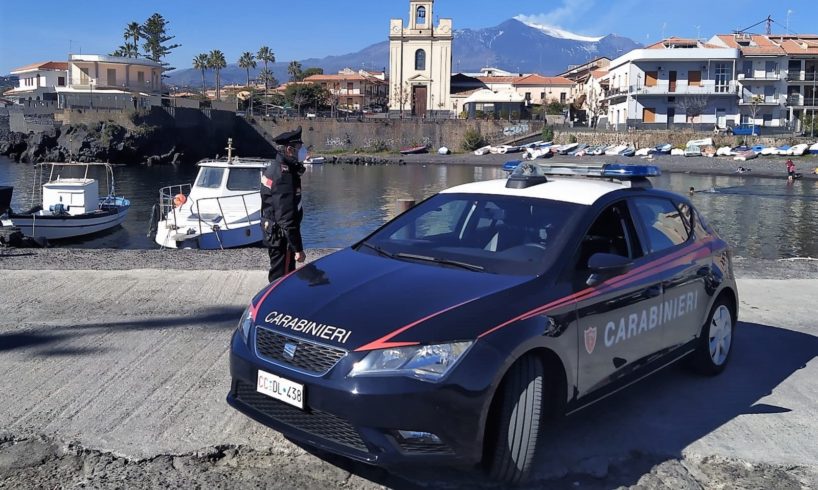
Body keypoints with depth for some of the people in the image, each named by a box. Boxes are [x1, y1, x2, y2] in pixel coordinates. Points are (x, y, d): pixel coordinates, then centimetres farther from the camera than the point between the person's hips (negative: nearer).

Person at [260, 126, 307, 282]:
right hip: (281, 236, -10)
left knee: (277, 275, 20)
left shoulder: (274, 167, 8)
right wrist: (298, 248, -24)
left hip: (272, 232, 10)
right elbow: (286, 218, -26)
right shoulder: (284, 176, -23)